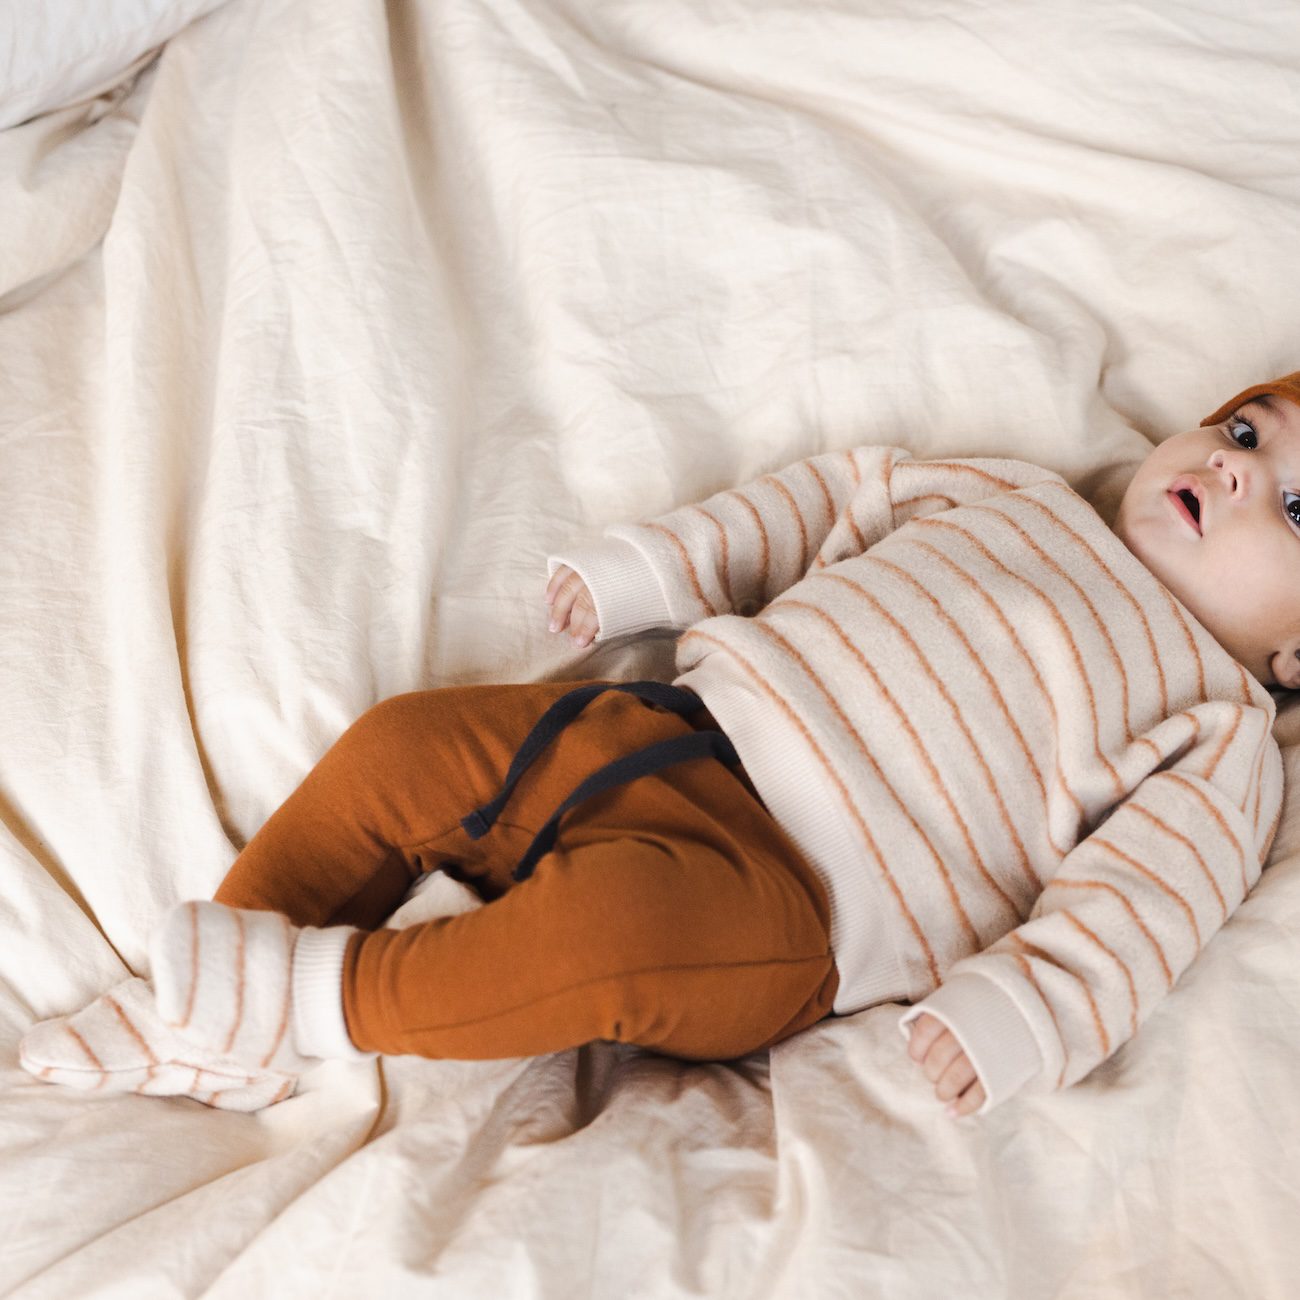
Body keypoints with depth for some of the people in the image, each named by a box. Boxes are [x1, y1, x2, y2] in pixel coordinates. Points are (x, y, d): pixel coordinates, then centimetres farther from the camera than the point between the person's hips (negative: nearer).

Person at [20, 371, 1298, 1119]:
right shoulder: (1012, 496, 18)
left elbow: (1142, 896, -10)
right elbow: (841, 494, 24)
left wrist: (1017, 1009, -27)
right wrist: (654, 564, 14)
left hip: (787, 893, -6)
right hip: (668, 723, 7)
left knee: (614, 916, -37)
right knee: (400, 745, -2)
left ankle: (324, 996, -17)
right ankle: (202, 1017, 7)